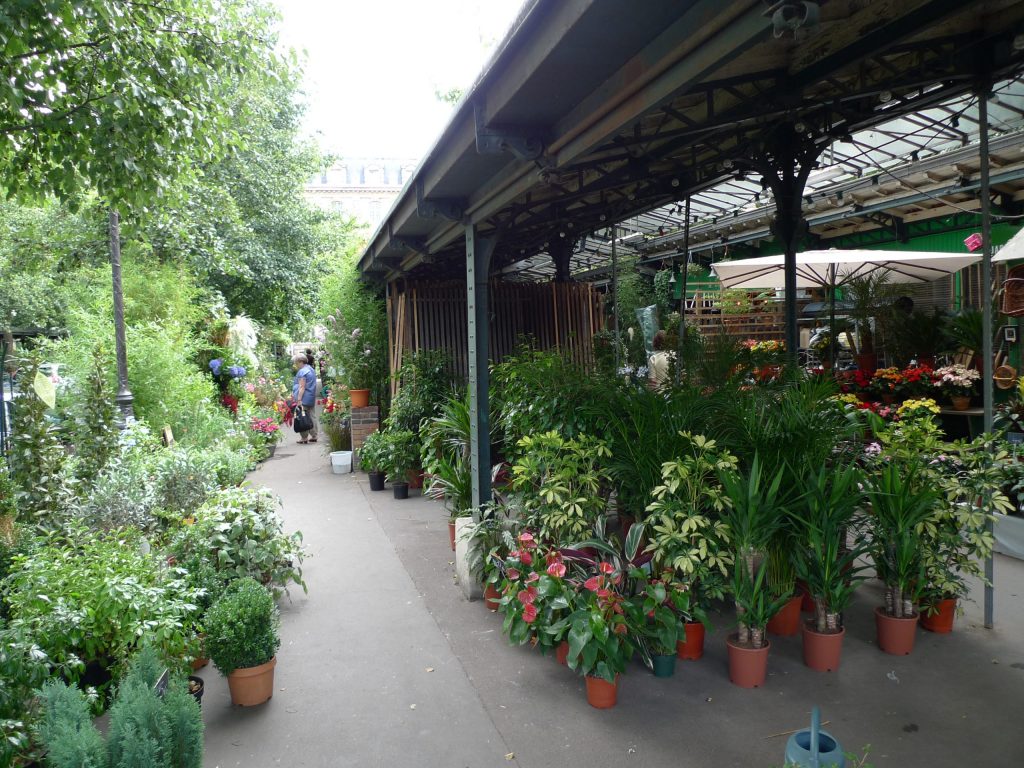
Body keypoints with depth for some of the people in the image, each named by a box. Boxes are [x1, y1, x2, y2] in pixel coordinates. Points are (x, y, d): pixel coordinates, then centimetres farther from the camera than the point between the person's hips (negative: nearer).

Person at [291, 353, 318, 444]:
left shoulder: (302, 372, -13)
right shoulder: (311, 369, 17)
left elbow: (302, 387, -19)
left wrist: (299, 400, -20)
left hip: (304, 399, -10)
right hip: (312, 398, 10)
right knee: (312, 416, 11)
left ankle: (304, 437, -1)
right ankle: (313, 436, 14)